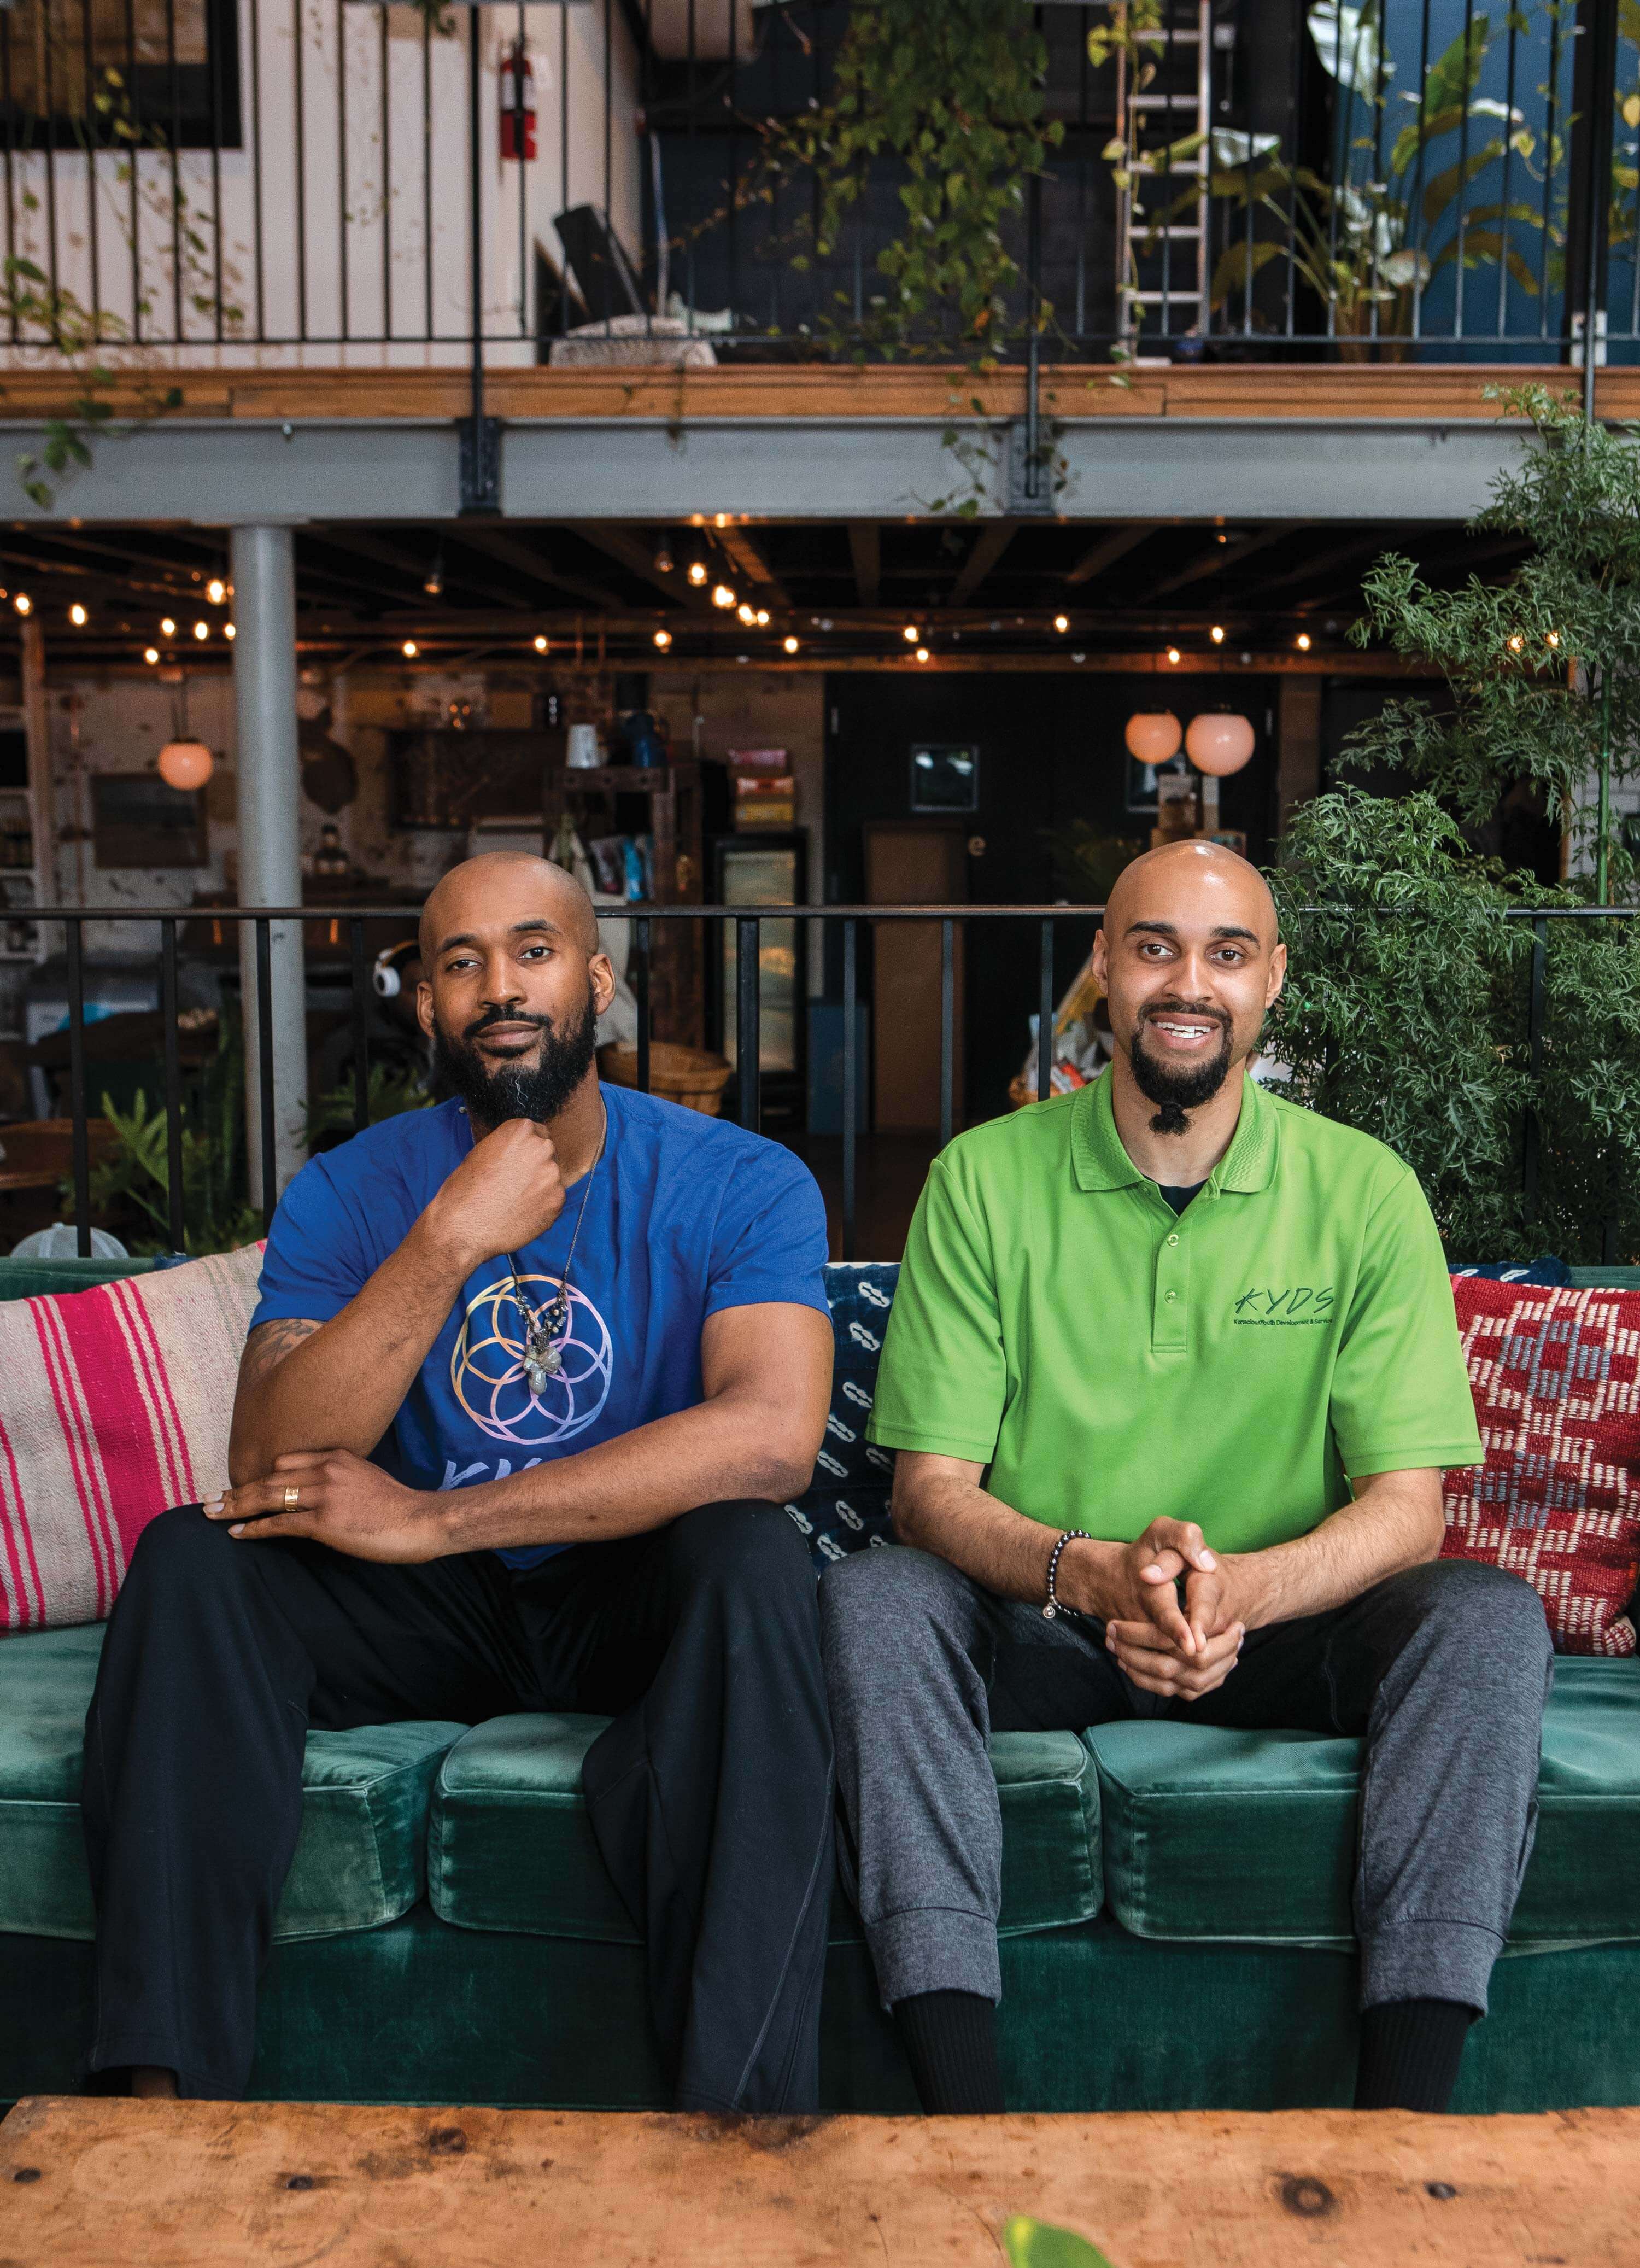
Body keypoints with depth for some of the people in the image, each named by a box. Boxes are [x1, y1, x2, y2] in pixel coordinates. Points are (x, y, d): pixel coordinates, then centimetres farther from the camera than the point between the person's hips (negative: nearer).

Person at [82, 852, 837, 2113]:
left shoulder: (743, 1186, -10)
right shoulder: (350, 1191, -4)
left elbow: (773, 1434, -29)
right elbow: (268, 1470, -15)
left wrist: (434, 1519, -29)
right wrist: (451, 1242, -27)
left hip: (635, 1593, -2)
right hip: (425, 1613, 2)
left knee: (752, 1556, -34)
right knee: (189, 1558, -22)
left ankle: (740, 2112, -30)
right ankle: (165, 2085, -19)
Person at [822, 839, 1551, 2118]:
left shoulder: (1364, 1190, -2)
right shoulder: (985, 1180, -3)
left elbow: (1406, 1507, -6)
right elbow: (931, 1487, -7)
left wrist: (1242, 1588, -27)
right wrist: (1092, 1571, -28)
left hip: (1281, 1633, 1)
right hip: (1040, 1633, 0)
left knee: (1490, 1617, -25)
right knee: (873, 1597, -28)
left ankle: (1403, 2108, -23)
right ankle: (964, 2101, -29)